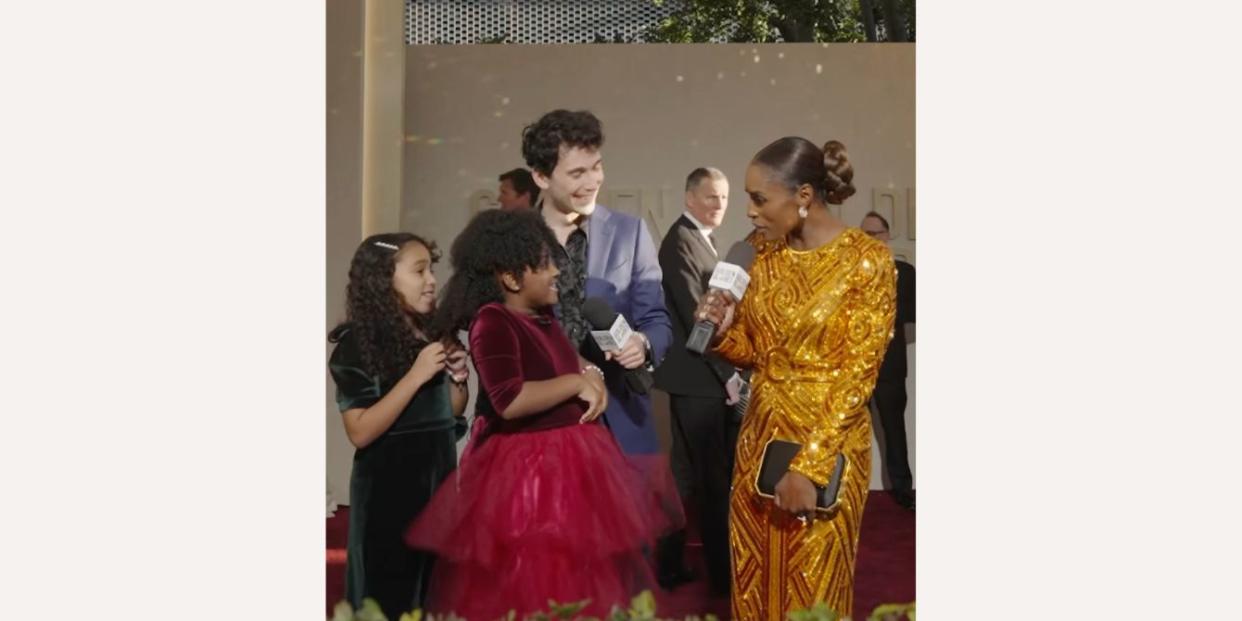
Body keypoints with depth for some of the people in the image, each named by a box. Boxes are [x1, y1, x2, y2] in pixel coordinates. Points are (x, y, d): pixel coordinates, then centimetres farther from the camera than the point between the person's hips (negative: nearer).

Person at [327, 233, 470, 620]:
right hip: (388, 487, -6)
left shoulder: (435, 335, 6)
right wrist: (415, 376, -23)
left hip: (439, 476, 6)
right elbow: (361, 432, -20)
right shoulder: (358, 343, -11)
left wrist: (457, 380, -3)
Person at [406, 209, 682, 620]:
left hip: (571, 458, 9)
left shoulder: (542, 317, 9)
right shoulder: (491, 322, -18)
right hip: (527, 467, -9)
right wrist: (578, 383, -19)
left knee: (581, 580, 18)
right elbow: (510, 401, -30)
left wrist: (592, 375, 1)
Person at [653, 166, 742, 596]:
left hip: (705, 376, 10)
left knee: (688, 476, 14)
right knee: (714, 478, -1)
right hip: (697, 376, -10)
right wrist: (728, 373, -18)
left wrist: (727, 371, 11)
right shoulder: (681, 240, -14)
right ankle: (722, 574, 10)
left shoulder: (701, 238, 17)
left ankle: (670, 565, 22)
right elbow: (695, 314, -20)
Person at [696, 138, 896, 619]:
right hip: (760, 437, 5)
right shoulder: (765, 255, 4)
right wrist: (724, 329, -9)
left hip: (827, 447, -5)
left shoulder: (867, 260, -13)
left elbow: (857, 376, -15)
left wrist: (809, 466, -19)